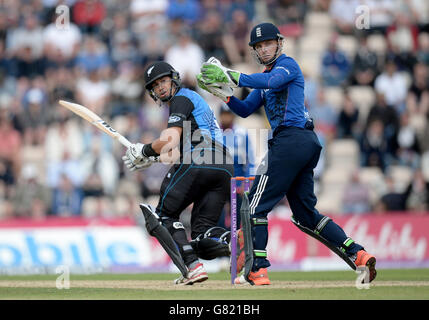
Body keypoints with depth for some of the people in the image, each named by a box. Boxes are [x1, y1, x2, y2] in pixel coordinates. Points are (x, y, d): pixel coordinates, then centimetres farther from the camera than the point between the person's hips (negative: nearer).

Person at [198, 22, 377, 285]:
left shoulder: (288, 64, -1)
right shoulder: (266, 76, 27)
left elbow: (271, 82, -23)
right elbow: (245, 110, 22)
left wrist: (230, 76, -27)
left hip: (291, 138, -10)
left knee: (256, 206, -8)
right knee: (306, 215, 12)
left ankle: (258, 271, -13)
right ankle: (358, 255, 4)